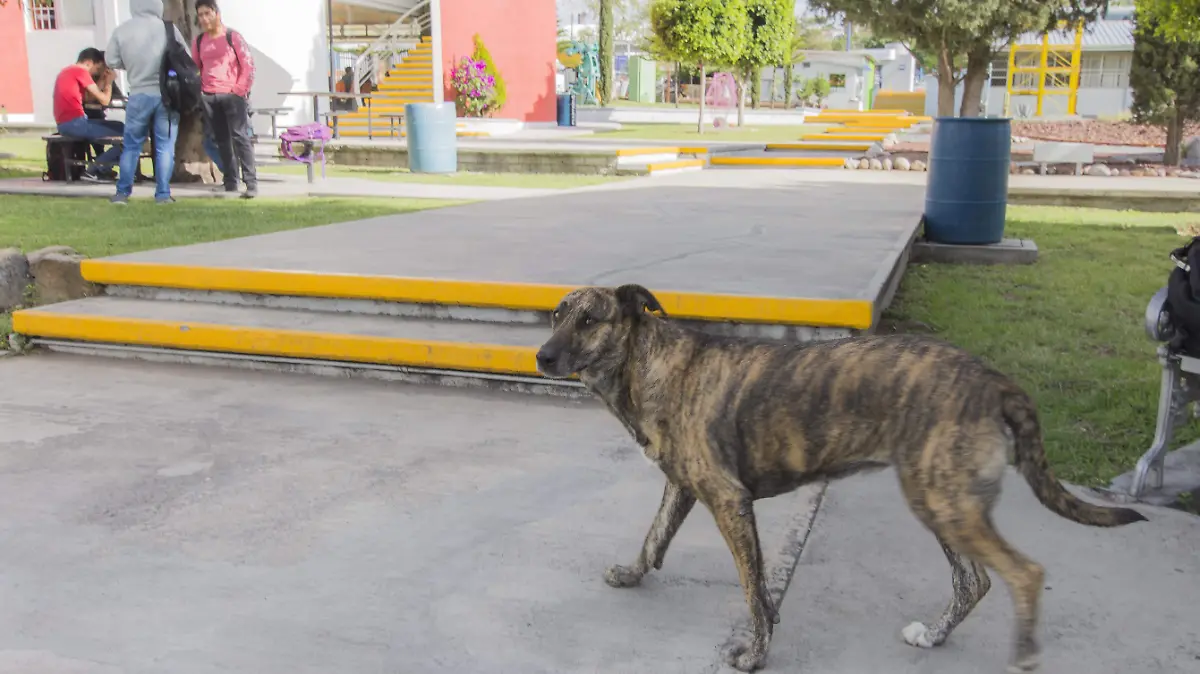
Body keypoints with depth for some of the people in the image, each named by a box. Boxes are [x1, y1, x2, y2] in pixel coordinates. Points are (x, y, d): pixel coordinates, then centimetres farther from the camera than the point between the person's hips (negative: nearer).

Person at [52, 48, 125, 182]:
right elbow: (104, 100, -8)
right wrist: (108, 82, 7)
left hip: (64, 123, 10)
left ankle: (102, 168, 10)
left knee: (119, 127, 17)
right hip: (74, 123, -10)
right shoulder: (81, 71, -7)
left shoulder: (68, 71, 22)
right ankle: (92, 170, -8)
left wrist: (102, 80, 15)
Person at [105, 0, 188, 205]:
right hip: (167, 94, -1)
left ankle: (122, 192, 14)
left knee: (132, 145, 12)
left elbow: (111, 61, 3)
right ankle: (163, 194, 4)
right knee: (165, 146, 5)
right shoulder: (168, 28, -5)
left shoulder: (122, 30, -3)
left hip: (139, 95, 1)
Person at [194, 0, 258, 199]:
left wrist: (241, 89, -9)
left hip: (232, 95, -5)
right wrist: (200, 90, 7)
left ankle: (251, 183, -12)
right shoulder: (199, 41, 12)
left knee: (240, 137, -12)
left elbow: (248, 64, -4)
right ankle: (230, 185, 10)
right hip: (209, 98, 5)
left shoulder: (232, 36, -1)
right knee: (222, 141, 6)